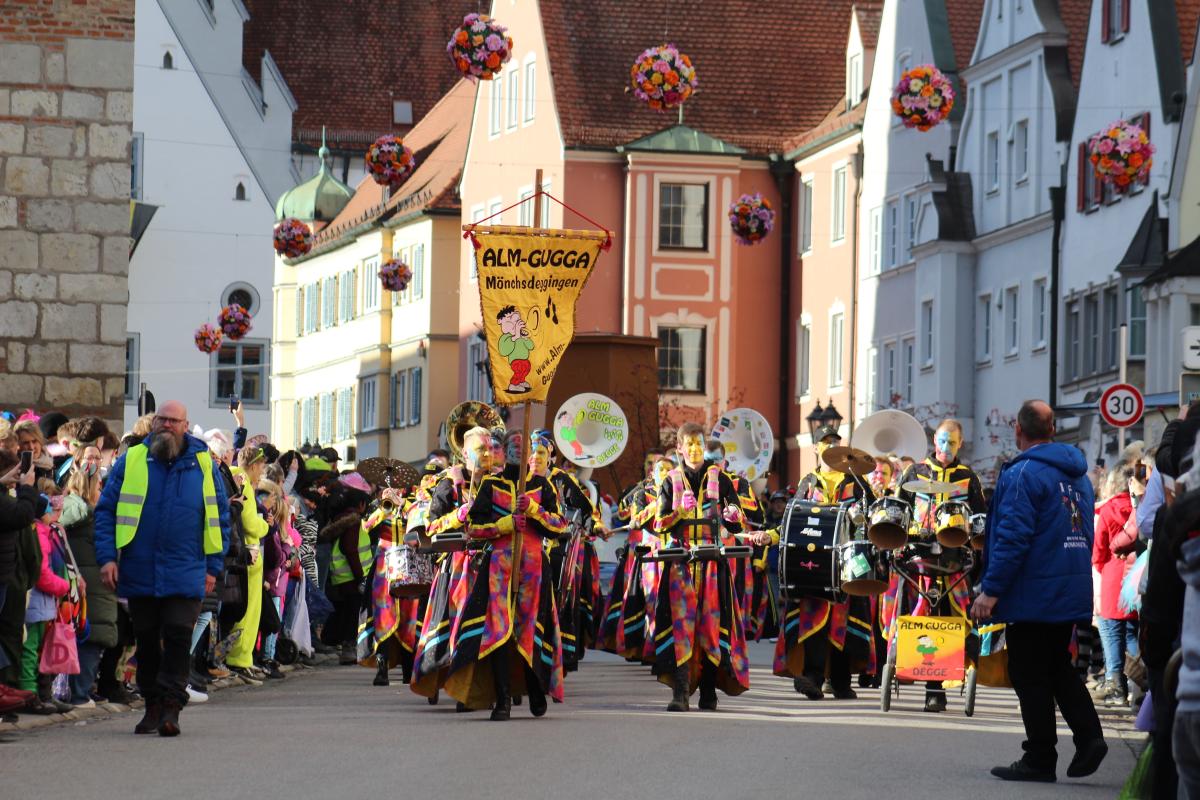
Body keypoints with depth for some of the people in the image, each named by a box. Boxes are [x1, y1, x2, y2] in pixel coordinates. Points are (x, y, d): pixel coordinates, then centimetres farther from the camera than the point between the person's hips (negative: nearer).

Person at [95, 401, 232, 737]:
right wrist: (107, 557, -7)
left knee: (178, 636, -9)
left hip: (185, 575, -1)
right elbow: (105, 511, 4)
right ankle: (153, 706, 19)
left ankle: (171, 706, -4)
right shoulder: (131, 461, 4)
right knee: (146, 640, 8)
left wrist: (213, 567, 3)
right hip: (139, 573, 1)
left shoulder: (203, 465, 5)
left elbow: (219, 517, 9)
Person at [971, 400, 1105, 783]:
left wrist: (990, 590, -18)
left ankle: (1040, 759, 3)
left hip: (1034, 593, -8)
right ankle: (1089, 736, 5)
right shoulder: (1078, 474, 12)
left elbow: (1013, 537, -21)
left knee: (1031, 675, 0)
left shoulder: (1023, 474, -15)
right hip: (1072, 590, 8)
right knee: (1058, 666, 18)